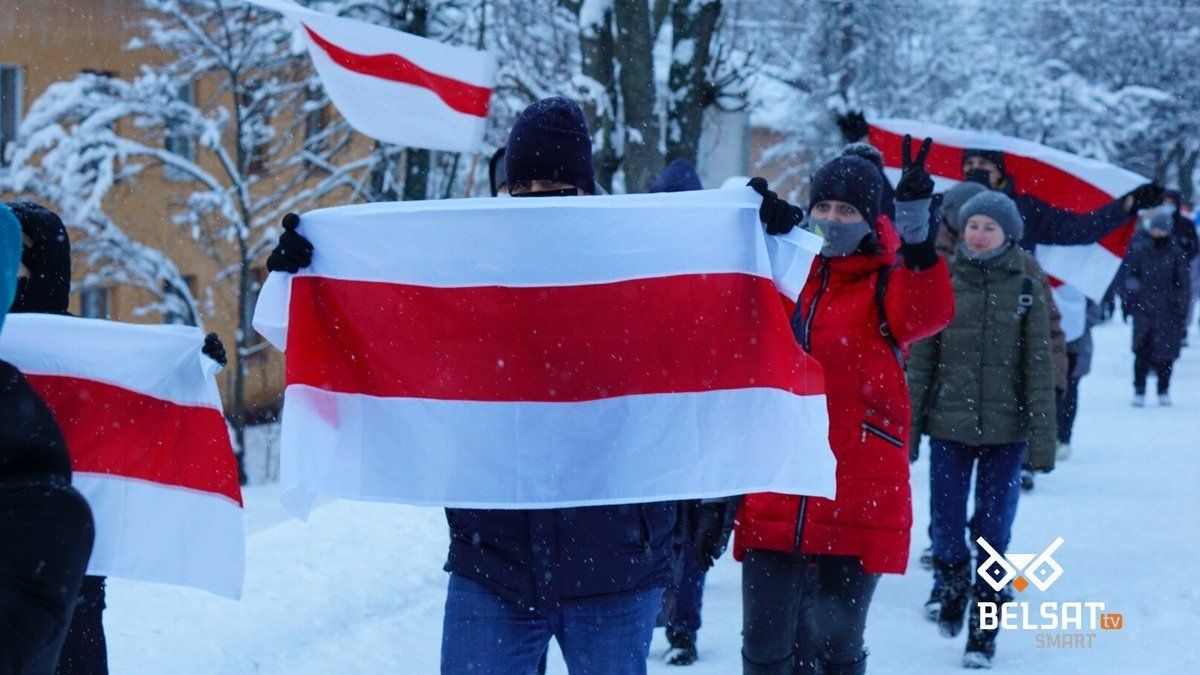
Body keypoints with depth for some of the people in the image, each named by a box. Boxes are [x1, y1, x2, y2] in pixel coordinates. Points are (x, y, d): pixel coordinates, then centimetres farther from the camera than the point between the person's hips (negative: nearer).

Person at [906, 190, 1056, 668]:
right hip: (949, 426, 1)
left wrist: (1042, 428, -4)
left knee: (993, 529, 1)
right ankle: (953, 590, 30)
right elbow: (921, 356, 4)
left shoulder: (1026, 291, 1)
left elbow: (1039, 363, 2)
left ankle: (983, 632, 11)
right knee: (945, 523, 0)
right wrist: (909, 420, 0)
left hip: (1005, 430, -1)